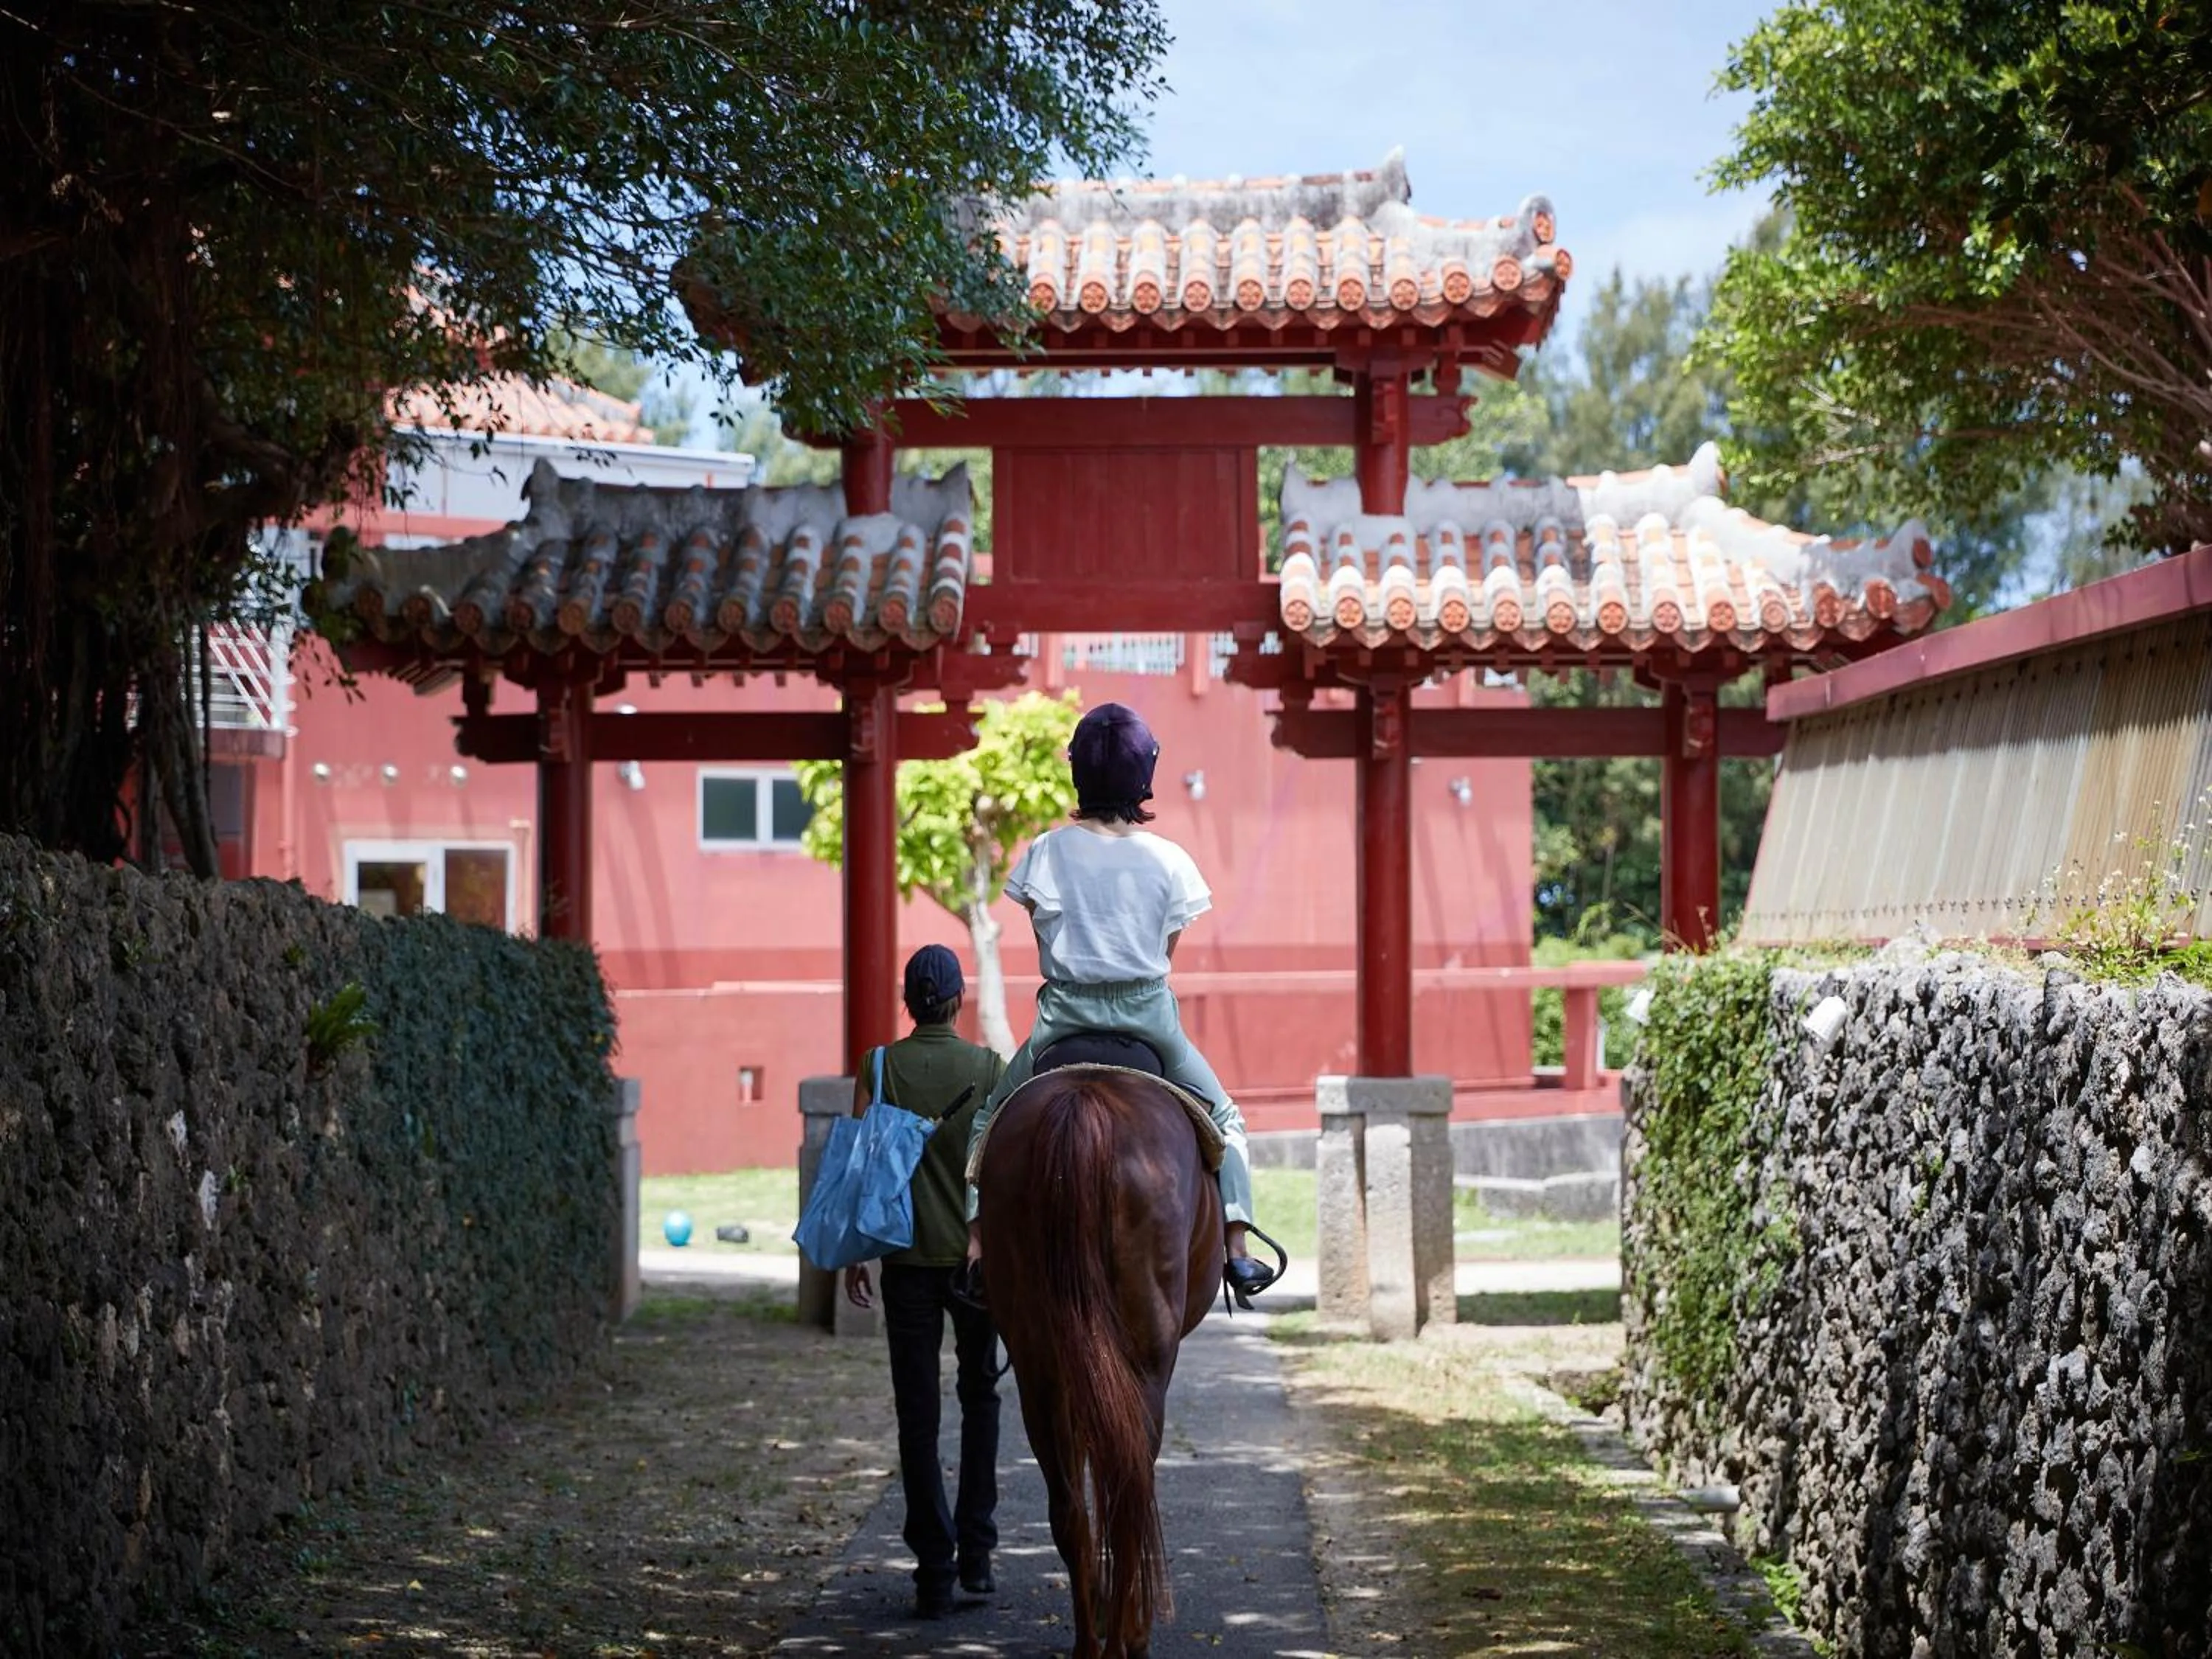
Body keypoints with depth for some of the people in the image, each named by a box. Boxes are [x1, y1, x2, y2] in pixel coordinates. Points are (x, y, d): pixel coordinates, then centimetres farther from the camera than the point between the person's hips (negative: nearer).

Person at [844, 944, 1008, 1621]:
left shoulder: (879, 1067, -3)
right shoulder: (990, 1069, -3)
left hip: (907, 1259, 0)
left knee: (918, 1410, 4)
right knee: (980, 1395, 17)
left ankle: (935, 1568, 0)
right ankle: (976, 1550, 11)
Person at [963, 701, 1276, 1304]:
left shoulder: (1045, 853, -5)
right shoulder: (1168, 859, -4)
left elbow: (1044, 937, 2)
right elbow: (1167, 951, 4)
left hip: (1065, 1010, 0)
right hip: (1147, 1011, 0)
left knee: (990, 1123, 19)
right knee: (1223, 1118, 20)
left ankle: (978, 1244, 6)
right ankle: (1238, 1249, 9)